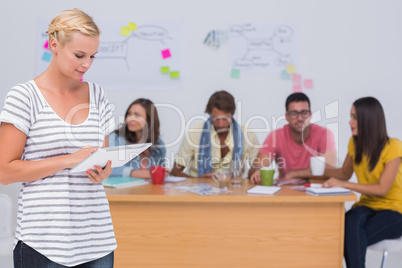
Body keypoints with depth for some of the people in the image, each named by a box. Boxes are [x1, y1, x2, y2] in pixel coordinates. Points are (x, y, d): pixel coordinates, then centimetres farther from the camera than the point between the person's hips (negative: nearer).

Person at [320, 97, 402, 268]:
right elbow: (345, 173, 18)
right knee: (351, 220, -34)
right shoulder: (354, 143, 2)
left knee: (352, 238, -33)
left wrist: (343, 184, -26)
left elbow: (382, 189, -20)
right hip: (367, 205, 4)